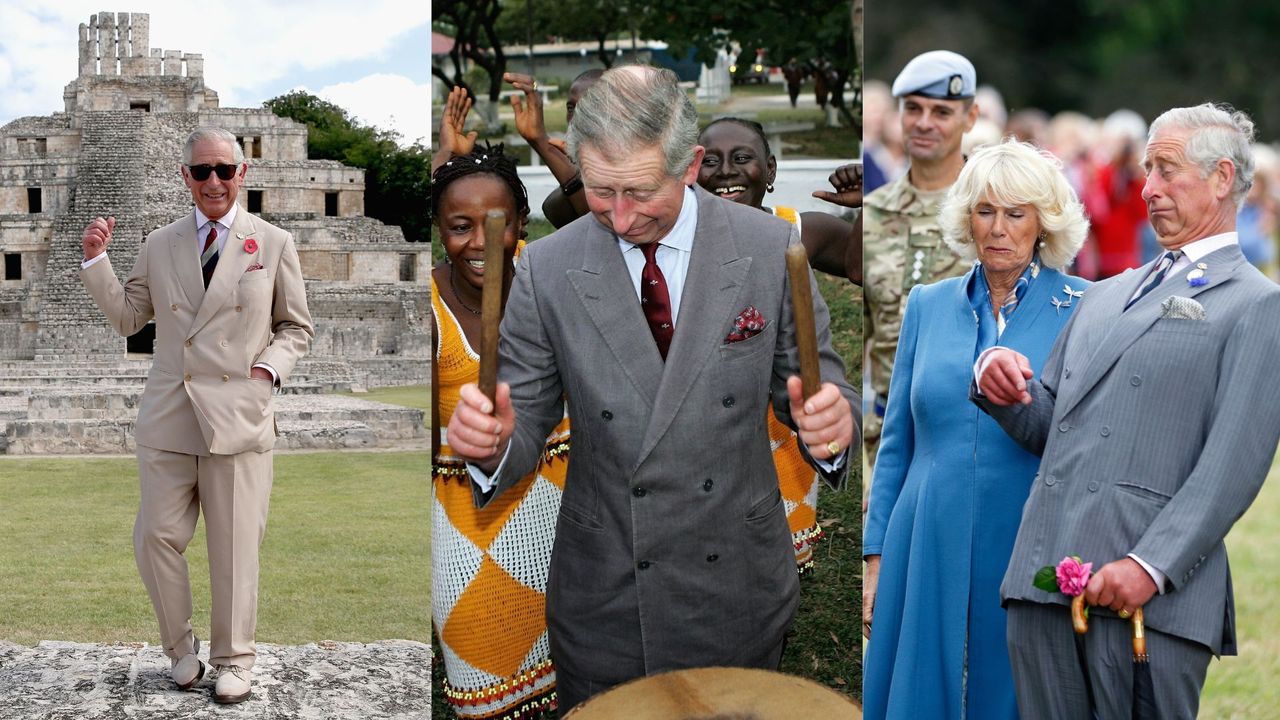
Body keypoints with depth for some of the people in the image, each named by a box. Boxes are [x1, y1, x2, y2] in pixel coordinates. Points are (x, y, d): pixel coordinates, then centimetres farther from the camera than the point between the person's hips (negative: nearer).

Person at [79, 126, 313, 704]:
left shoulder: (273, 244, 5)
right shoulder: (160, 245, 11)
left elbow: (296, 326, 11)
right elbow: (126, 318, 16)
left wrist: (270, 367, -7)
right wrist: (96, 261, 4)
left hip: (239, 417, -2)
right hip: (169, 416, 2)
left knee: (235, 546, 2)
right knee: (156, 538, 1)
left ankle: (234, 661, 16)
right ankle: (180, 648, 19)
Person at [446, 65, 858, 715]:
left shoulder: (770, 248, -8)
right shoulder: (547, 270, -9)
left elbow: (811, 384, -1)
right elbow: (526, 425, -4)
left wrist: (831, 420, -25)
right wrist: (492, 444, -28)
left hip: (736, 591, 0)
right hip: (602, 602, 0)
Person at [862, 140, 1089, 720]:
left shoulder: (1082, 310, 0)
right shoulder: (928, 306, 10)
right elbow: (896, 444, 12)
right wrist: (875, 558, 8)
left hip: (1028, 556, -2)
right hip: (928, 550, 3)